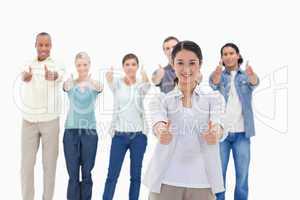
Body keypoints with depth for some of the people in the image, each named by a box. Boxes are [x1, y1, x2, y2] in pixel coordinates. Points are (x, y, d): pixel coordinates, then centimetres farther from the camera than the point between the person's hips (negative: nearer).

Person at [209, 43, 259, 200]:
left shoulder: (246, 76, 8)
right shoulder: (219, 76, 6)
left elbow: (255, 82, -16)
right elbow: (213, 82, -18)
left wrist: (251, 74, -42)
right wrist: (218, 70, -43)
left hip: (241, 133, 1)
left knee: (242, 174, 4)